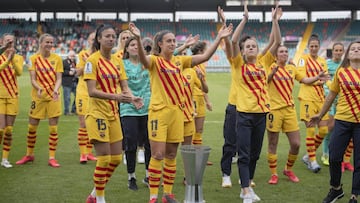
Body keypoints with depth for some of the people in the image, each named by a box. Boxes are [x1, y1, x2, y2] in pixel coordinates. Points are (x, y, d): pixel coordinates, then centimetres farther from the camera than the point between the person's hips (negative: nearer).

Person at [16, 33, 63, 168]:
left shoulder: (57, 58, 2)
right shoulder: (34, 58, 0)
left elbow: (59, 78, -2)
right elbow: (32, 79, -5)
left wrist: (55, 90, -21)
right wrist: (39, 88, -25)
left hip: (53, 97, 0)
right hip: (38, 96, 0)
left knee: (53, 128, -1)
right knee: (32, 127, 7)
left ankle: (52, 158, 8)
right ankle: (29, 155, 25)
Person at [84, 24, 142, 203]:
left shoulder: (117, 61, 9)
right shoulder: (93, 60, -11)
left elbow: (124, 87, 7)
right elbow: (91, 91, -18)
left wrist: (132, 98, -15)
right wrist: (115, 96, -31)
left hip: (113, 113, 7)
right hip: (98, 113, -7)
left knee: (116, 158, 9)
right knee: (104, 158, -6)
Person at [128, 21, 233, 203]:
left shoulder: (179, 61, 10)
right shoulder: (154, 60, -5)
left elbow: (204, 57, 7)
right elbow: (143, 58, -29)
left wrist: (219, 38, 1)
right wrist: (138, 38, -47)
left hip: (176, 112, 5)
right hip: (159, 112, -5)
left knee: (171, 156, 12)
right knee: (158, 155, -5)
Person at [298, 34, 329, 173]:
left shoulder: (322, 60, 15)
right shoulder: (304, 58, 0)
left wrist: (321, 79, -15)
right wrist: (318, 79, -14)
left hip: (320, 98, 5)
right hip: (307, 98, -5)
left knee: (323, 130, 3)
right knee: (310, 130, -4)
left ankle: (308, 156, 19)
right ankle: (312, 160, 6)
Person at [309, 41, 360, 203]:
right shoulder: (340, 71, 3)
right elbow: (331, 95, 13)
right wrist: (320, 115, 19)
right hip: (342, 119, 1)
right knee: (334, 156, 3)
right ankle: (336, 189, 27)